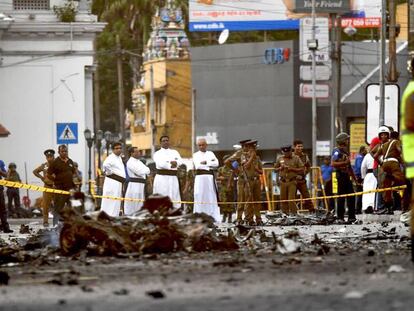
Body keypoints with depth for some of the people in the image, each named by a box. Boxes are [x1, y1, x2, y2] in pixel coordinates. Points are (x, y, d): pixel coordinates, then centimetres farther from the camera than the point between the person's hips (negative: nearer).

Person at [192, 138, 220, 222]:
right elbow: (197, 165, -8)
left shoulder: (210, 153, 15)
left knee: (212, 197, -2)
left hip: (210, 177, 2)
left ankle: (214, 217, -4)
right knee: (199, 197, -6)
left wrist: (204, 162, -6)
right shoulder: (196, 155, 9)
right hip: (200, 177, -2)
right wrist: (210, 162, -5)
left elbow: (216, 164, -1)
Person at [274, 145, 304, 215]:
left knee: (291, 199, -11)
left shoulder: (296, 158, 3)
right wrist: (281, 168, -3)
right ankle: (285, 213, 11)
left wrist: (292, 169, -12)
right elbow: (275, 169, 18)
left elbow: (302, 169, -1)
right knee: (283, 199, 3)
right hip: (283, 181, 3)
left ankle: (293, 213, -5)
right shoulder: (280, 159, 12)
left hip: (292, 181, -3)